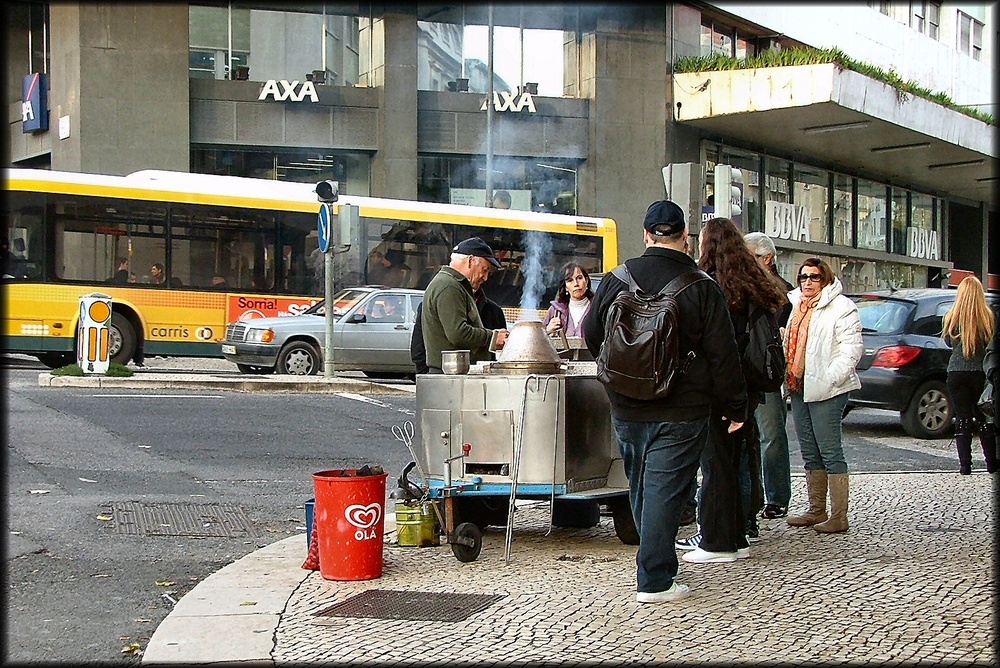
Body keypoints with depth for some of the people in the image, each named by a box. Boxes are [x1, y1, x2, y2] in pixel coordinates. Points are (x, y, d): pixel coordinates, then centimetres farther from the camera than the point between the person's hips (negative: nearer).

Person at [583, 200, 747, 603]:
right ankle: (654, 581, -1)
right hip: (679, 414, -4)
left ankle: (656, 560, 32)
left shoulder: (615, 280, 1)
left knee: (640, 488, 18)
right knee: (665, 490, -2)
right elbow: (722, 355, -7)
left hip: (626, 409, 4)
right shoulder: (701, 288, -10)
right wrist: (734, 407, 3)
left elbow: (591, 335, 13)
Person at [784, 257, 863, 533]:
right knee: (810, 454, 13)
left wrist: (830, 379, -21)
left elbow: (852, 348, -13)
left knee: (830, 452, -7)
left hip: (825, 390, -8)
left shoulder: (841, 307, -6)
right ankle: (816, 510, 21)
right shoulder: (795, 306, 17)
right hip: (798, 388, 8)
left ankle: (838, 516, -4)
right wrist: (787, 376, 13)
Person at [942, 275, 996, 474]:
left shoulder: (951, 317, -5)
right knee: (984, 418, 12)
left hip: (957, 373, 0)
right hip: (981, 373, 0)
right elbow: (992, 344, -2)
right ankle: (992, 464, 17)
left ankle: (965, 465, 2)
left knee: (963, 419, 5)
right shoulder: (988, 317, -7)